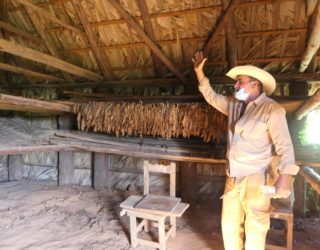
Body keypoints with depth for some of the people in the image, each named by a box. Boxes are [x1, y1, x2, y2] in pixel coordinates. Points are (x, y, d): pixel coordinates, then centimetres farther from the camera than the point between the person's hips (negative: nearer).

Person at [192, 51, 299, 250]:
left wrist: (285, 176, -25)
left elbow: (284, 146, -16)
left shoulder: (272, 109, -13)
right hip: (233, 177, 7)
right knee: (229, 224, 17)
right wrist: (199, 72, 14)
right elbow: (211, 97, 20)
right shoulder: (234, 104, 8)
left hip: (256, 179, -7)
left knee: (255, 228, 5)